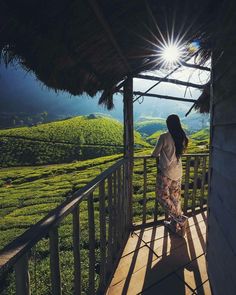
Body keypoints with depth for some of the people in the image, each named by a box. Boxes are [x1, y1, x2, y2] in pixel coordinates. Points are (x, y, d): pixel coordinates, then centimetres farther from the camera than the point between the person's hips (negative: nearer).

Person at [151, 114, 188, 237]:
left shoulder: (164, 137, -16)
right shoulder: (183, 138, 2)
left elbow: (155, 153, -7)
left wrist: (154, 154, 17)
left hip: (166, 172, -7)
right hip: (178, 172, 7)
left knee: (163, 197, 8)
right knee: (175, 198, 16)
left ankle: (180, 219, 5)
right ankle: (174, 224, 28)